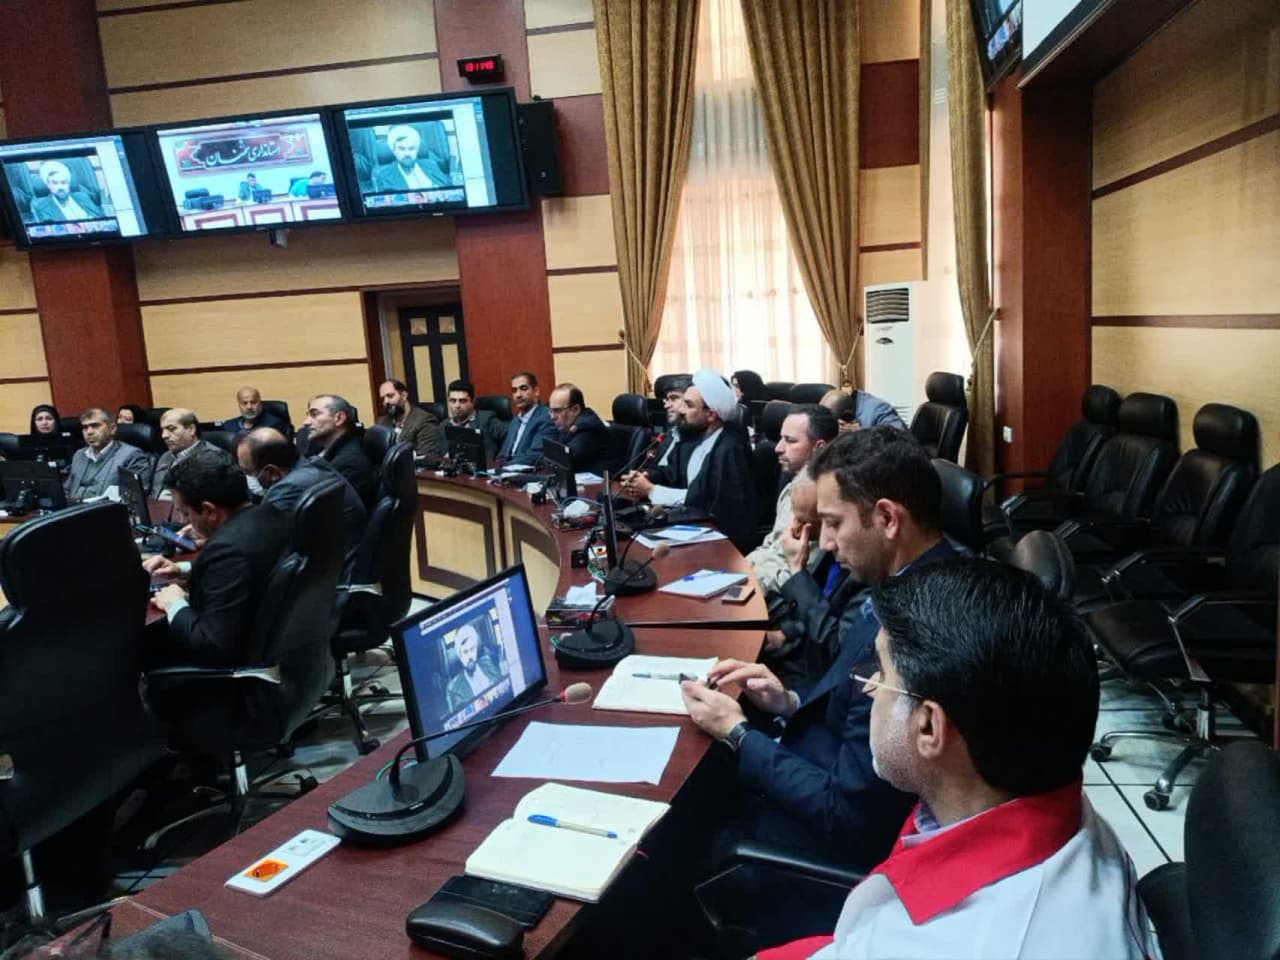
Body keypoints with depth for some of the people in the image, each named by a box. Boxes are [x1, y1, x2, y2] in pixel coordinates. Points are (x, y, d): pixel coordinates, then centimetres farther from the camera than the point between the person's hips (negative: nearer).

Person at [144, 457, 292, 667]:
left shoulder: (230, 548, -30)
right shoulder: (271, 517, -2)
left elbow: (213, 648, -29)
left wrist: (175, 605, -14)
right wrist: (182, 569, 12)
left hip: (235, 661, -9)